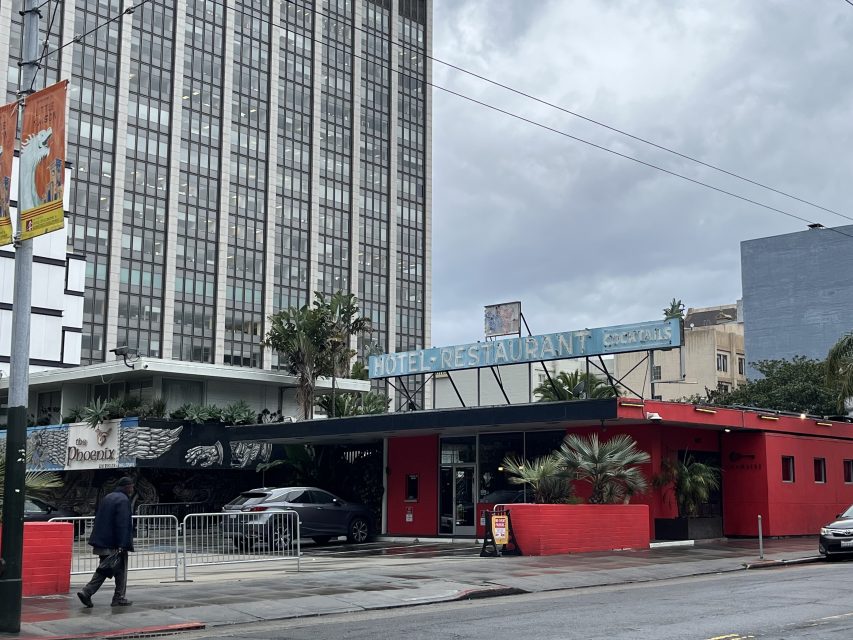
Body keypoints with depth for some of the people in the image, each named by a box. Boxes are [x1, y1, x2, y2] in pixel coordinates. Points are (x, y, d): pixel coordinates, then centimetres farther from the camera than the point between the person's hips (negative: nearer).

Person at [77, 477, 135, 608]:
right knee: (121, 570, 4)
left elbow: (99, 520, 21)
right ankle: (119, 598, 9)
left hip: (102, 542, 8)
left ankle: (86, 592, -1)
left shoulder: (107, 498, 16)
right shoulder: (123, 500, -13)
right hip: (115, 545, -8)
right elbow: (122, 525, -20)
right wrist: (121, 545, -23)